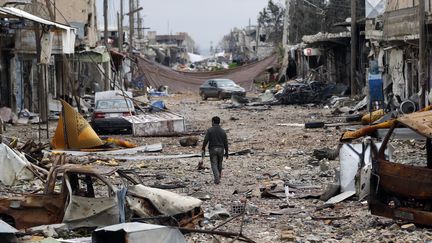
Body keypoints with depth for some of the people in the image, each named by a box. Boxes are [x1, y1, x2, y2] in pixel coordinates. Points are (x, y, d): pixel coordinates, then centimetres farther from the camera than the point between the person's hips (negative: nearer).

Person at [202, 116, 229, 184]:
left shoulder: (209, 130, -6)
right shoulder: (222, 131, 3)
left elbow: (206, 140, -12)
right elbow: (226, 143, 3)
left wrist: (203, 148, 1)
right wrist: (226, 153, 9)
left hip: (212, 149, -3)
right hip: (221, 149, 3)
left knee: (214, 164, 0)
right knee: (219, 163, 19)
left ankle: (217, 179, -14)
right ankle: (219, 176, 30)